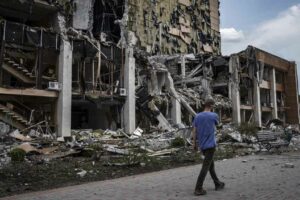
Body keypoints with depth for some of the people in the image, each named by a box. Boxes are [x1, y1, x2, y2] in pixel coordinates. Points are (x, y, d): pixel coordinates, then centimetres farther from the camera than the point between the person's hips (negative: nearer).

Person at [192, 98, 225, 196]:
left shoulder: (197, 116, 1)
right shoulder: (214, 116, -8)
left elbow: (194, 131, 3)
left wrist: (194, 143, 11)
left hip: (201, 145, 5)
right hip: (210, 145, -5)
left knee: (211, 164, 18)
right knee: (205, 166, -4)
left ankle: (217, 184, 30)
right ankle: (198, 188, -7)